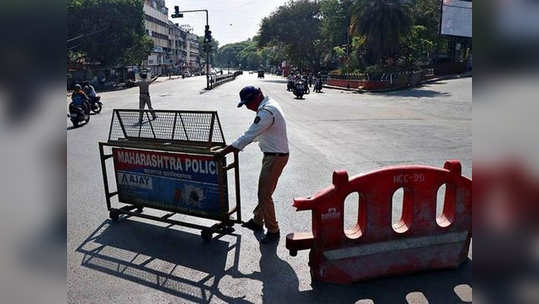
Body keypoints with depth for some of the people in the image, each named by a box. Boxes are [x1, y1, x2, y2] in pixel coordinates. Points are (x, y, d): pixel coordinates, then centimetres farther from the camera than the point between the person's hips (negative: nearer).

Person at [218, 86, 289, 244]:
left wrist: (223, 152, -23)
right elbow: (255, 133, 18)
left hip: (275, 158, -10)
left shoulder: (266, 112, -24)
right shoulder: (269, 105, 9)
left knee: (265, 195, -2)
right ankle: (257, 222, 36)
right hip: (272, 155, 10)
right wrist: (234, 146, 16)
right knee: (263, 191, 20)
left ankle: (273, 231, 12)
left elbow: (248, 137, -27)